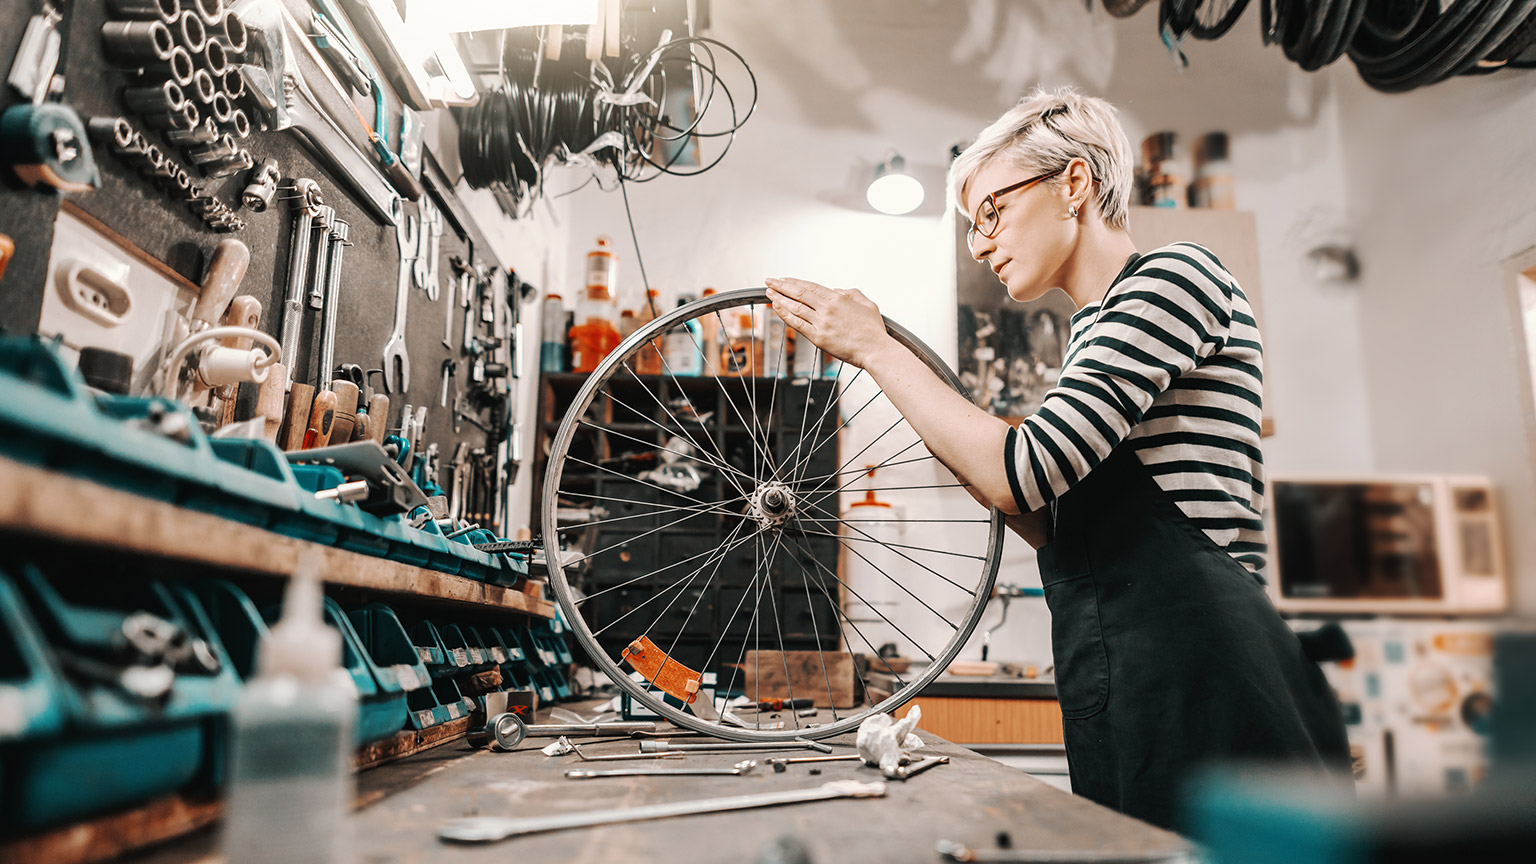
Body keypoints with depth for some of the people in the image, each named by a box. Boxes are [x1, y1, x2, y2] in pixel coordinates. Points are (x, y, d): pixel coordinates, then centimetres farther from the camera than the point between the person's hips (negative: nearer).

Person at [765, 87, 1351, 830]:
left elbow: (1027, 471, -19)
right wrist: (956, 440, 7)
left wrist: (875, 350, -10)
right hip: (1126, 688, 9)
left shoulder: (1175, 276, -8)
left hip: (1195, 688, -9)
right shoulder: (1095, 328, 20)